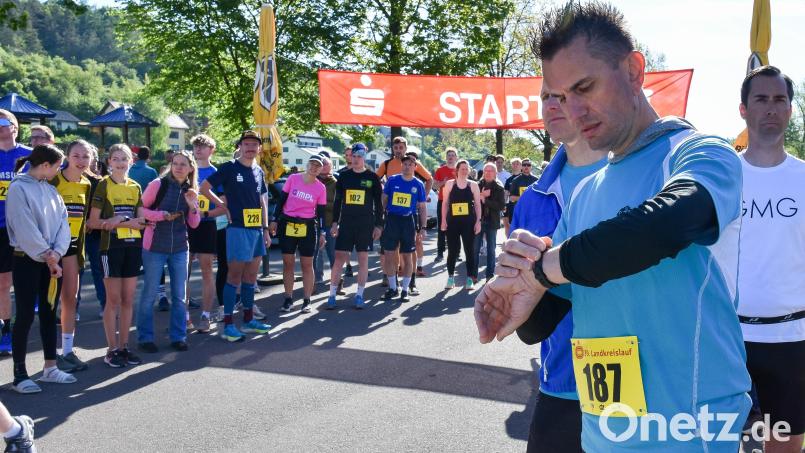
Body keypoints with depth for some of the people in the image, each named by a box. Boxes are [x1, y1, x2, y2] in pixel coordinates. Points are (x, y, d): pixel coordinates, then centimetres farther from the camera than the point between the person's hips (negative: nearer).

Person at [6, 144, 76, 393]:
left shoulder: (50, 190, 10)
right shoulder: (19, 189, -11)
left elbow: (62, 221, 3)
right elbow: (25, 228, -17)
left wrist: (56, 253, -11)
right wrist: (47, 256, -16)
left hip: (50, 260, 7)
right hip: (27, 260, -7)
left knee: (49, 313, 12)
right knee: (25, 315, -1)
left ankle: (50, 368, 21)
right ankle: (19, 374, 8)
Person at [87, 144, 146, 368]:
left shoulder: (135, 187, 10)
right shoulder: (103, 185, -1)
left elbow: (142, 221, 4)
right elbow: (93, 222, -7)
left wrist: (119, 221, -14)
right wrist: (130, 222, -16)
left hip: (133, 246, 4)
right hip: (111, 246, -4)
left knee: (128, 299, 7)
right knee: (113, 299, -1)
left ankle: (124, 346, 15)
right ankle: (112, 349, 6)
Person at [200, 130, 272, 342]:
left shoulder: (258, 171, 14)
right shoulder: (229, 168, -6)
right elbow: (204, 188, -6)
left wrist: (266, 229, 13)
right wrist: (224, 205, -7)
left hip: (257, 229, 7)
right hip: (238, 228, -7)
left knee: (251, 276, 12)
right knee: (235, 276, -6)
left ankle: (249, 320, 22)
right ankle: (228, 325, -2)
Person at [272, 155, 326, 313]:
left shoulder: (321, 188, 0)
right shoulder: (293, 178, -2)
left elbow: (320, 212, 4)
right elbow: (281, 200, 3)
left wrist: (321, 233, 2)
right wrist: (275, 220, 0)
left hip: (308, 227, 0)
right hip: (288, 224, 0)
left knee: (307, 264, 3)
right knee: (288, 263, 5)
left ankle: (307, 301, 11)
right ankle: (288, 299, 15)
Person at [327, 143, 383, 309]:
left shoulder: (372, 177, 2)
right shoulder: (344, 176, 7)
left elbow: (378, 203, 4)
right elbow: (337, 201, 10)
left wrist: (378, 225, -1)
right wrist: (335, 222, 3)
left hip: (366, 224, -1)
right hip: (346, 223, 1)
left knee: (363, 258, 3)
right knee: (339, 258, -3)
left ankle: (359, 295, 12)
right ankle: (332, 295, 2)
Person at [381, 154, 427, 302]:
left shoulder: (418, 185, 3)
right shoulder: (392, 180, 3)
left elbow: (422, 208, 7)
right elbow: (384, 200, 9)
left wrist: (423, 227, 1)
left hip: (409, 221, 0)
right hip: (392, 219, 0)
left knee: (407, 257, 4)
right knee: (389, 255, 0)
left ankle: (405, 290, 15)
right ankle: (392, 288, 15)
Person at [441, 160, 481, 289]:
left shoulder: (473, 185, 5)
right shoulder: (450, 184, 5)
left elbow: (478, 204, 5)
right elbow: (445, 203, 7)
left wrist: (478, 221, -2)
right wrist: (444, 220, 1)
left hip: (469, 222, 0)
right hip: (453, 221, 0)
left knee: (469, 249, 1)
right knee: (452, 249, 3)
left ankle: (470, 278, 9)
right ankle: (450, 277, 15)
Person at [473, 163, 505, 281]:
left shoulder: (498, 188, -1)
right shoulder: (478, 185, 3)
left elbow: (501, 206, -11)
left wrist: (485, 200, -15)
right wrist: (482, 195, -19)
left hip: (492, 222, -1)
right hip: (478, 221, 1)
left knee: (491, 249, 7)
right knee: (475, 249, 2)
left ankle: (490, 274, 14)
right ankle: (473, 274, 10)